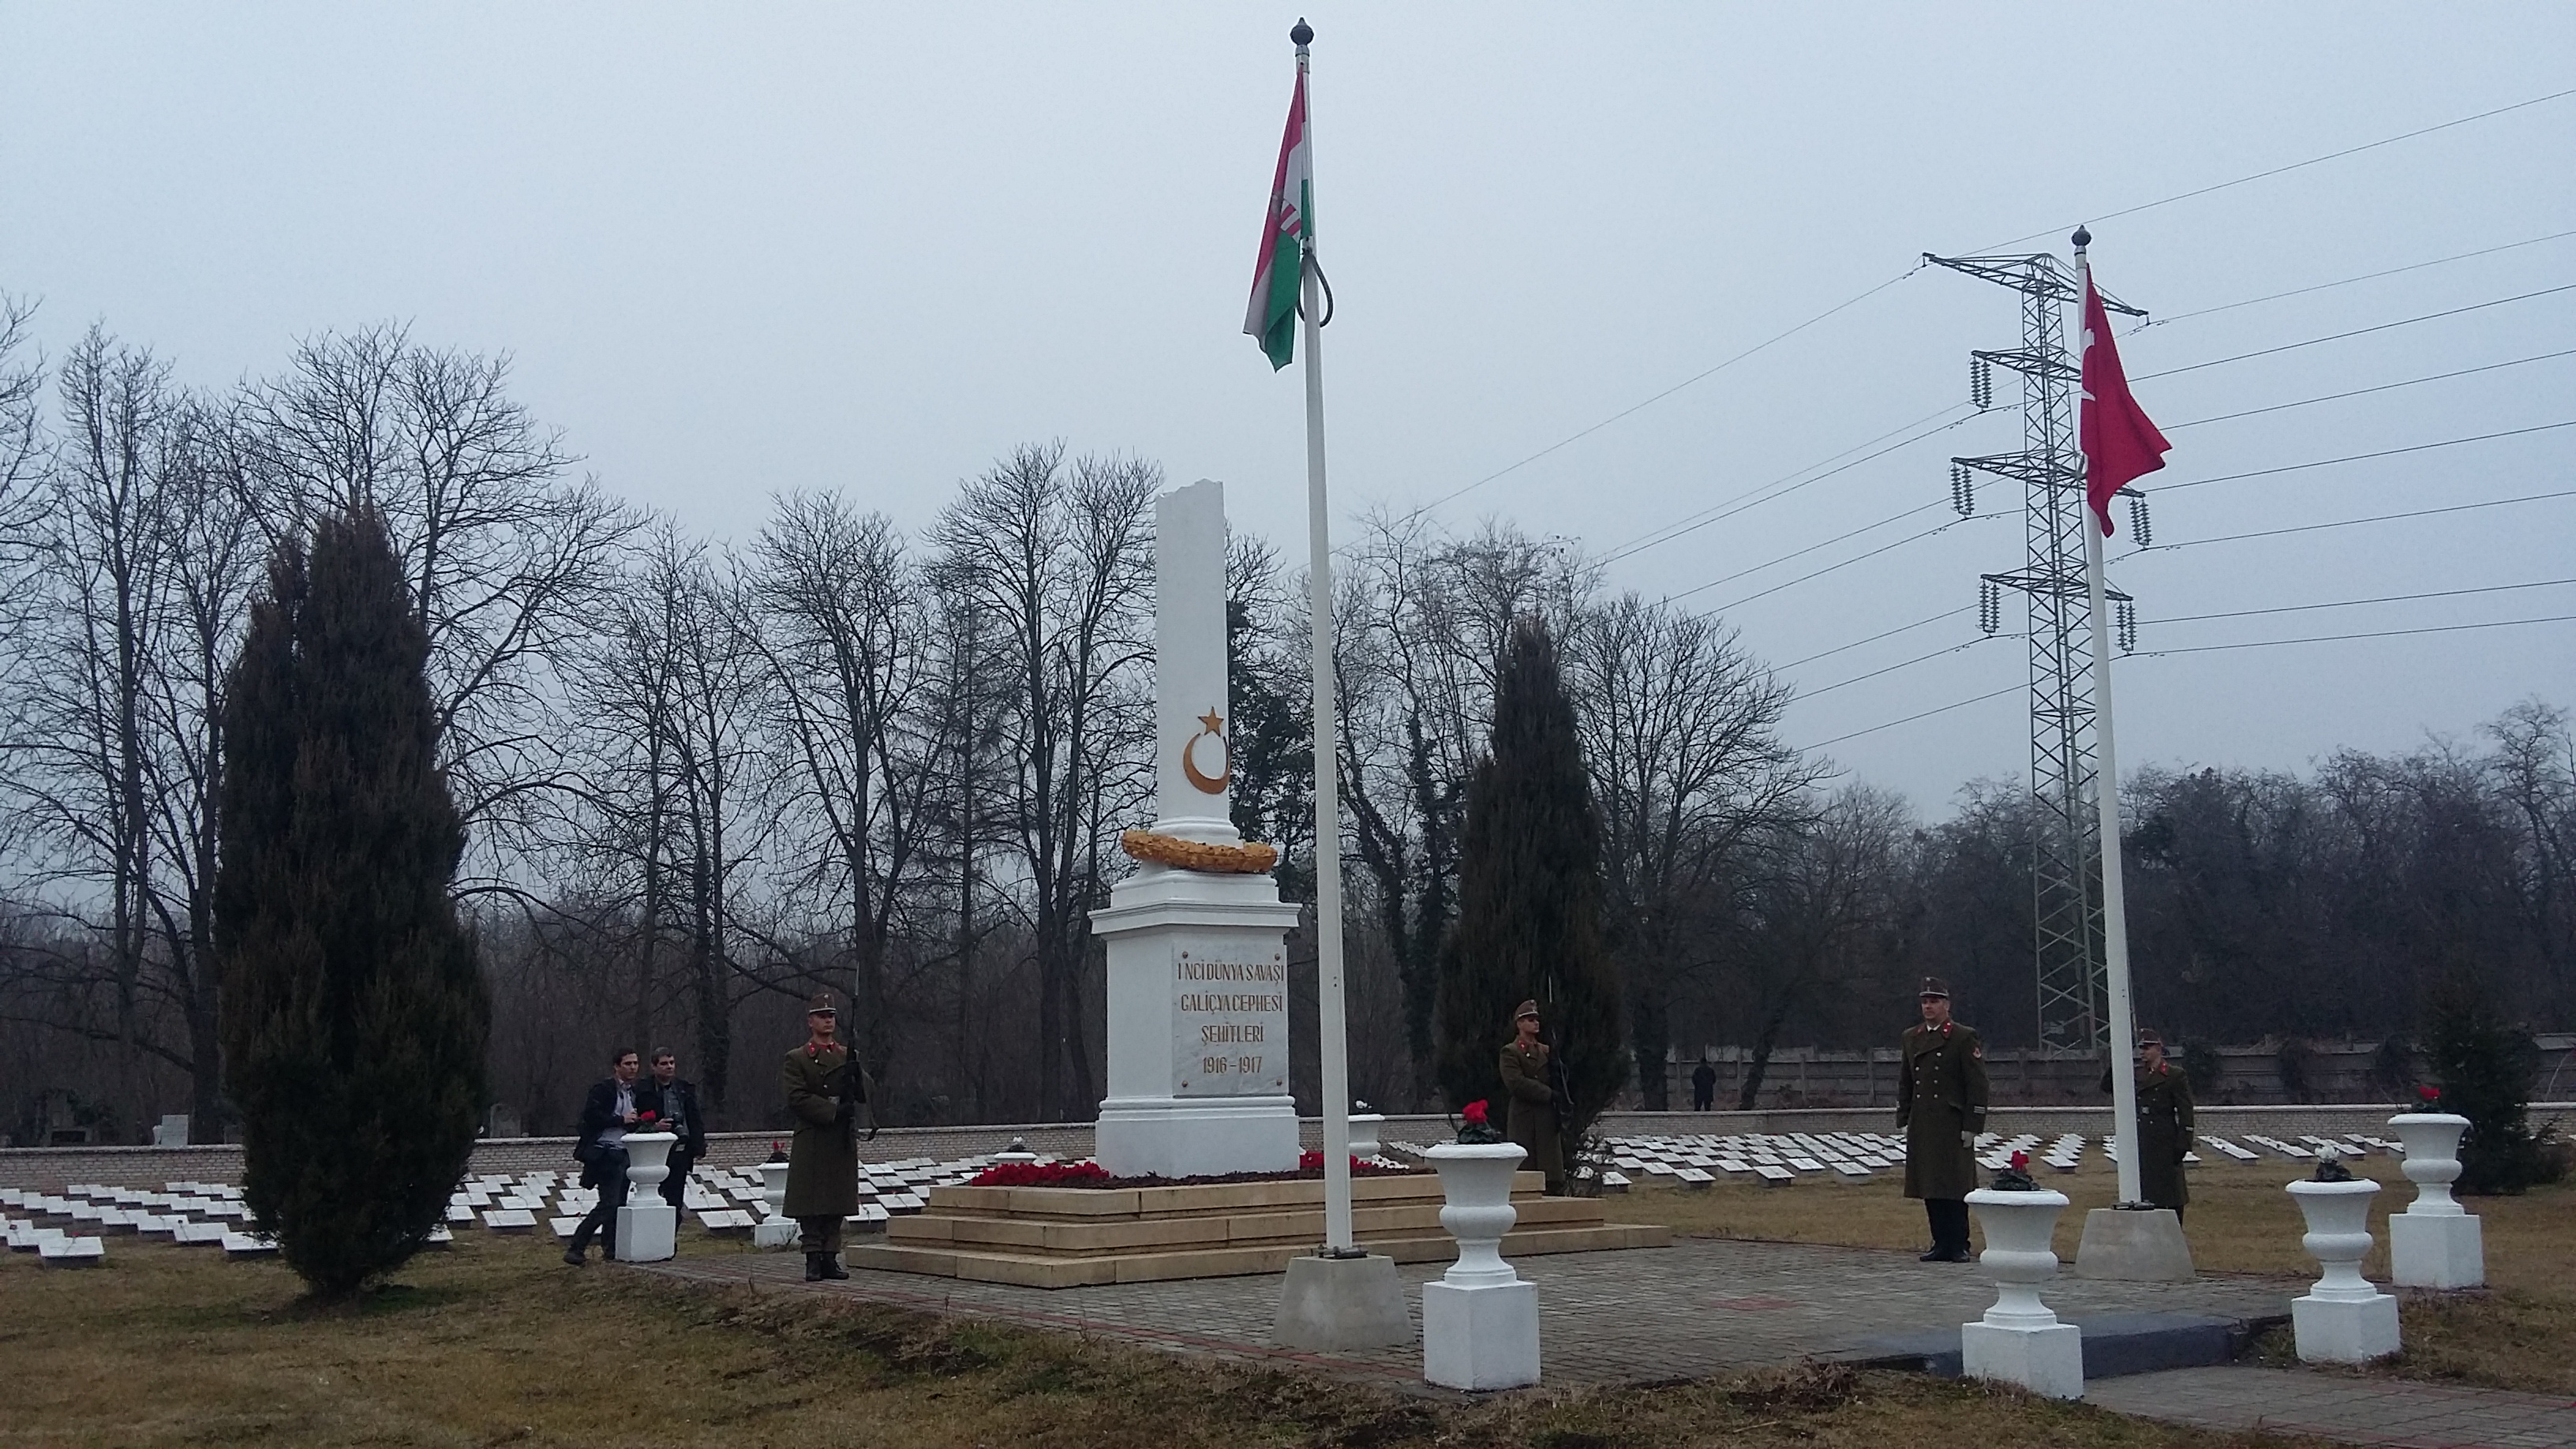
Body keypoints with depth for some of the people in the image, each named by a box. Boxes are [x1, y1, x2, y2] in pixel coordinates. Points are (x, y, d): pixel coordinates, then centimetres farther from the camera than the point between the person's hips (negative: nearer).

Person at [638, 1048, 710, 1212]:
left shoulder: (686, 1089, 12)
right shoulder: (644, 1092, 0)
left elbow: (696, 1120, 12)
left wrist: (698, 1147, 3)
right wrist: (655, 1126, -17)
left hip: (682, 1151, 3)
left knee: (675, 1200, 2)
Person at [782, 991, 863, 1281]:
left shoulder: (847, 1057, 14)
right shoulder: (797, 1059, 2)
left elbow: (865, 1095, 7)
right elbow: (797, 1098, -9)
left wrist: (856, 1076, -15)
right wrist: (834, 1110, -17)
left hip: (843, 1141, 4)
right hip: (811, 1144, -4)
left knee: (837, 1202, 5)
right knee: (810, 1203, -3)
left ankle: (830, 1257, 10)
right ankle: (813, 1258, 2)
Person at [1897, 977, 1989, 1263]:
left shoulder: (1964, 1038, -4)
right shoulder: (1911, 1037, 14)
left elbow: (1977, 1085, -6)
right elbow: (1904, 1082, 19)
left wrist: (1971, 1126, -10)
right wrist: (1903, 1121, 12)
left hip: (1953, 1127, -6)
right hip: (1922, 1127, 6)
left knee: (1955, 1187, -3)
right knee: (1929, 1187, 6)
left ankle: (1959, 1245, 3)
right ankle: (1941, 1244, 13)